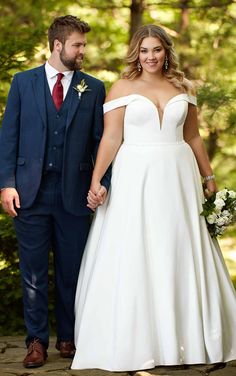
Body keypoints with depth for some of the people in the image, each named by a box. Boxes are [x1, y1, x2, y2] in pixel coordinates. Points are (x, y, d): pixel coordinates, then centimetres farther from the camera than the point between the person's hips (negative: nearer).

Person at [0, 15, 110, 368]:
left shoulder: (94, 88, 6)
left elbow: (100, 140, 5)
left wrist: (103, 183, -7)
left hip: (74, 193, 0)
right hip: (31, 191, 0)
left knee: (71, 270, 8)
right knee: (33, 270, 4)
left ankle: (68, 337, 21)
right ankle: (37, 340, 14)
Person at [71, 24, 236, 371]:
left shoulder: (182, 88, 10)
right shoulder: (123, 88, 1)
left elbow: (193, 137, 15)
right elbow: (111, 138, -4)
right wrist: (96, 181, -12)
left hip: (177, 177, 3)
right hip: (135, 178, -3)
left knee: (180, 257, 7)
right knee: (133, 259, -1)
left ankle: (184, 337, 18)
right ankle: (135, 342, 7)